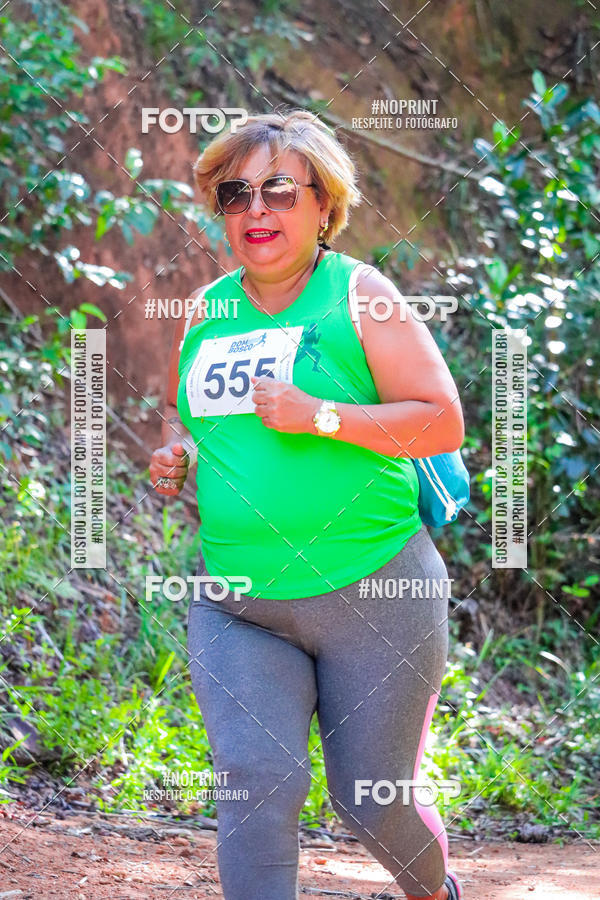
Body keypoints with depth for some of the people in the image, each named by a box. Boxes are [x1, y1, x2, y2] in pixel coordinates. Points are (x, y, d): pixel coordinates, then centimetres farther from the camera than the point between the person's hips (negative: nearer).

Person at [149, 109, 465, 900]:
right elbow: (182, 406, 26)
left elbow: (443, 422, -10)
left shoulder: (358, 295, -5)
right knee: (257, 779, -15)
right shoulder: (207, 308, 9)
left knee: (375, 801, 8)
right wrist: (173, 448, 2)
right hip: (236, 608, 4)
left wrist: (321, 417, -21)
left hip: (373, 592, -3)